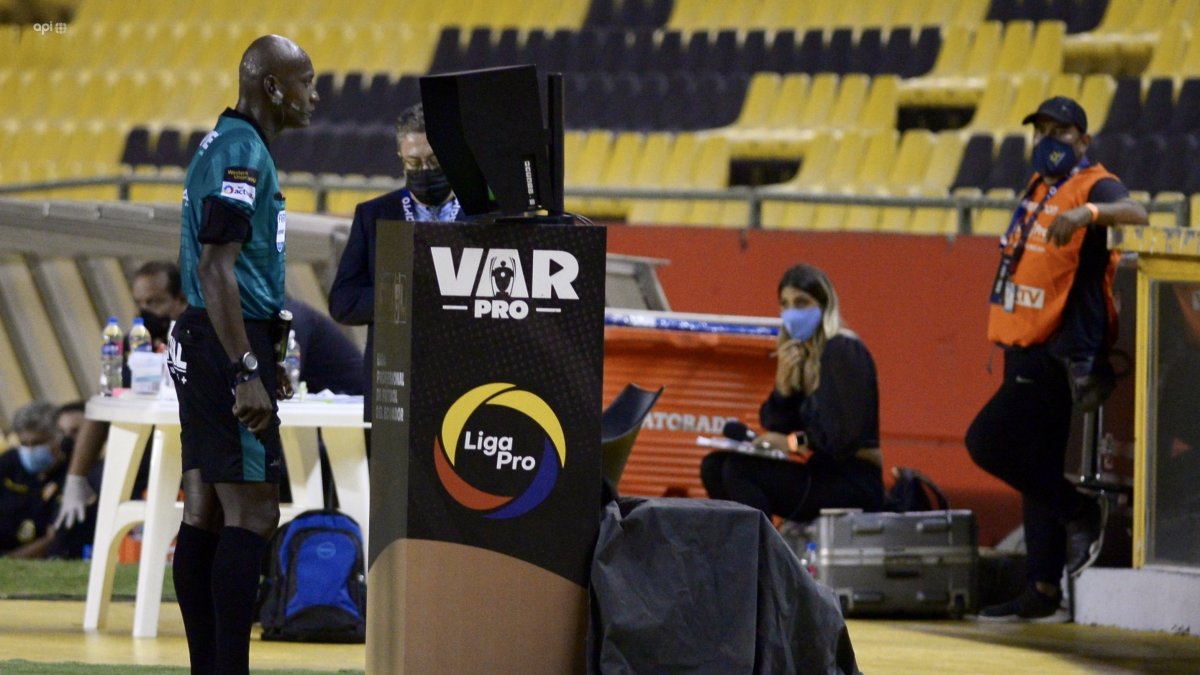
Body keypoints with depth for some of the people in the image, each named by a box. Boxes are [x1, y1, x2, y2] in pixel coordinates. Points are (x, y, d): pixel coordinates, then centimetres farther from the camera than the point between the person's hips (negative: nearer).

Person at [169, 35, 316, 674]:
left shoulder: (225, 146, 18)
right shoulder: (243, 154, -14)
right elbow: (216, 269, -21)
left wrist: (262, 359, 29)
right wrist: (247, 373, -24)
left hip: (200, 342, 10)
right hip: (230, 342, -10)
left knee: (204, 513, 9)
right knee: (251, 514, -11)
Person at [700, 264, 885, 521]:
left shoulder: (844, 352, -11)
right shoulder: (797, 354, 14)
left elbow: (847, 435, -20)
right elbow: (773, 425, 10)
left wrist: (795, 443, -16)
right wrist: (783, 386, -5)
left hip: (854, 483, -9)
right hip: (819, 471, 9)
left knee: (741, 470, -23)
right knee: (714, 466, 0)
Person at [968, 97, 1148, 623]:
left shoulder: (1093, 185, -10)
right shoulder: (1039, 188, 17)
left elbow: (1135, 213, -30)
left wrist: (1086, 213, -48)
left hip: (1060, 352, -9)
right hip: (1028, 351, 9)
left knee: (987, 442, -15)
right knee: (1037, 468, 10)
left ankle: (1082, 511, -1)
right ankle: (1043, 594, 14)